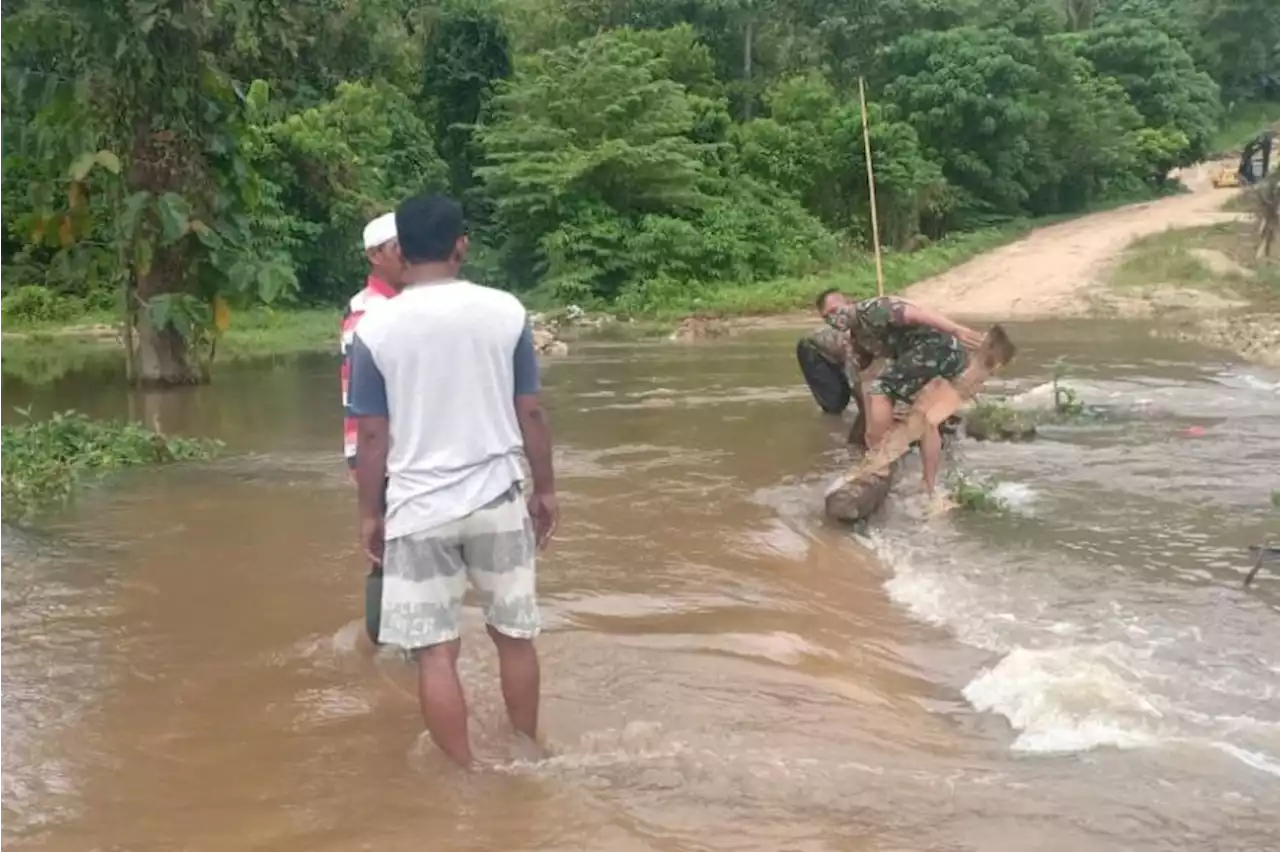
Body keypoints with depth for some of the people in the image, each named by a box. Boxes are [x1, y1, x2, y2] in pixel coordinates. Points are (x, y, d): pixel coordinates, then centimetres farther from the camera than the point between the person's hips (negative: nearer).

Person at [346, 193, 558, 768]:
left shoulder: (374, 328, -7)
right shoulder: (506, 311, -4)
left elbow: (373, 436, -4)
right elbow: (530, 413, 1)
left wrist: (369, 513, 7)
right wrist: (545, 490, 12)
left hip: (417, 509, -2)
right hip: (496, 498, 2)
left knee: (436, 652, 7)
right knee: (514, 634, 17)